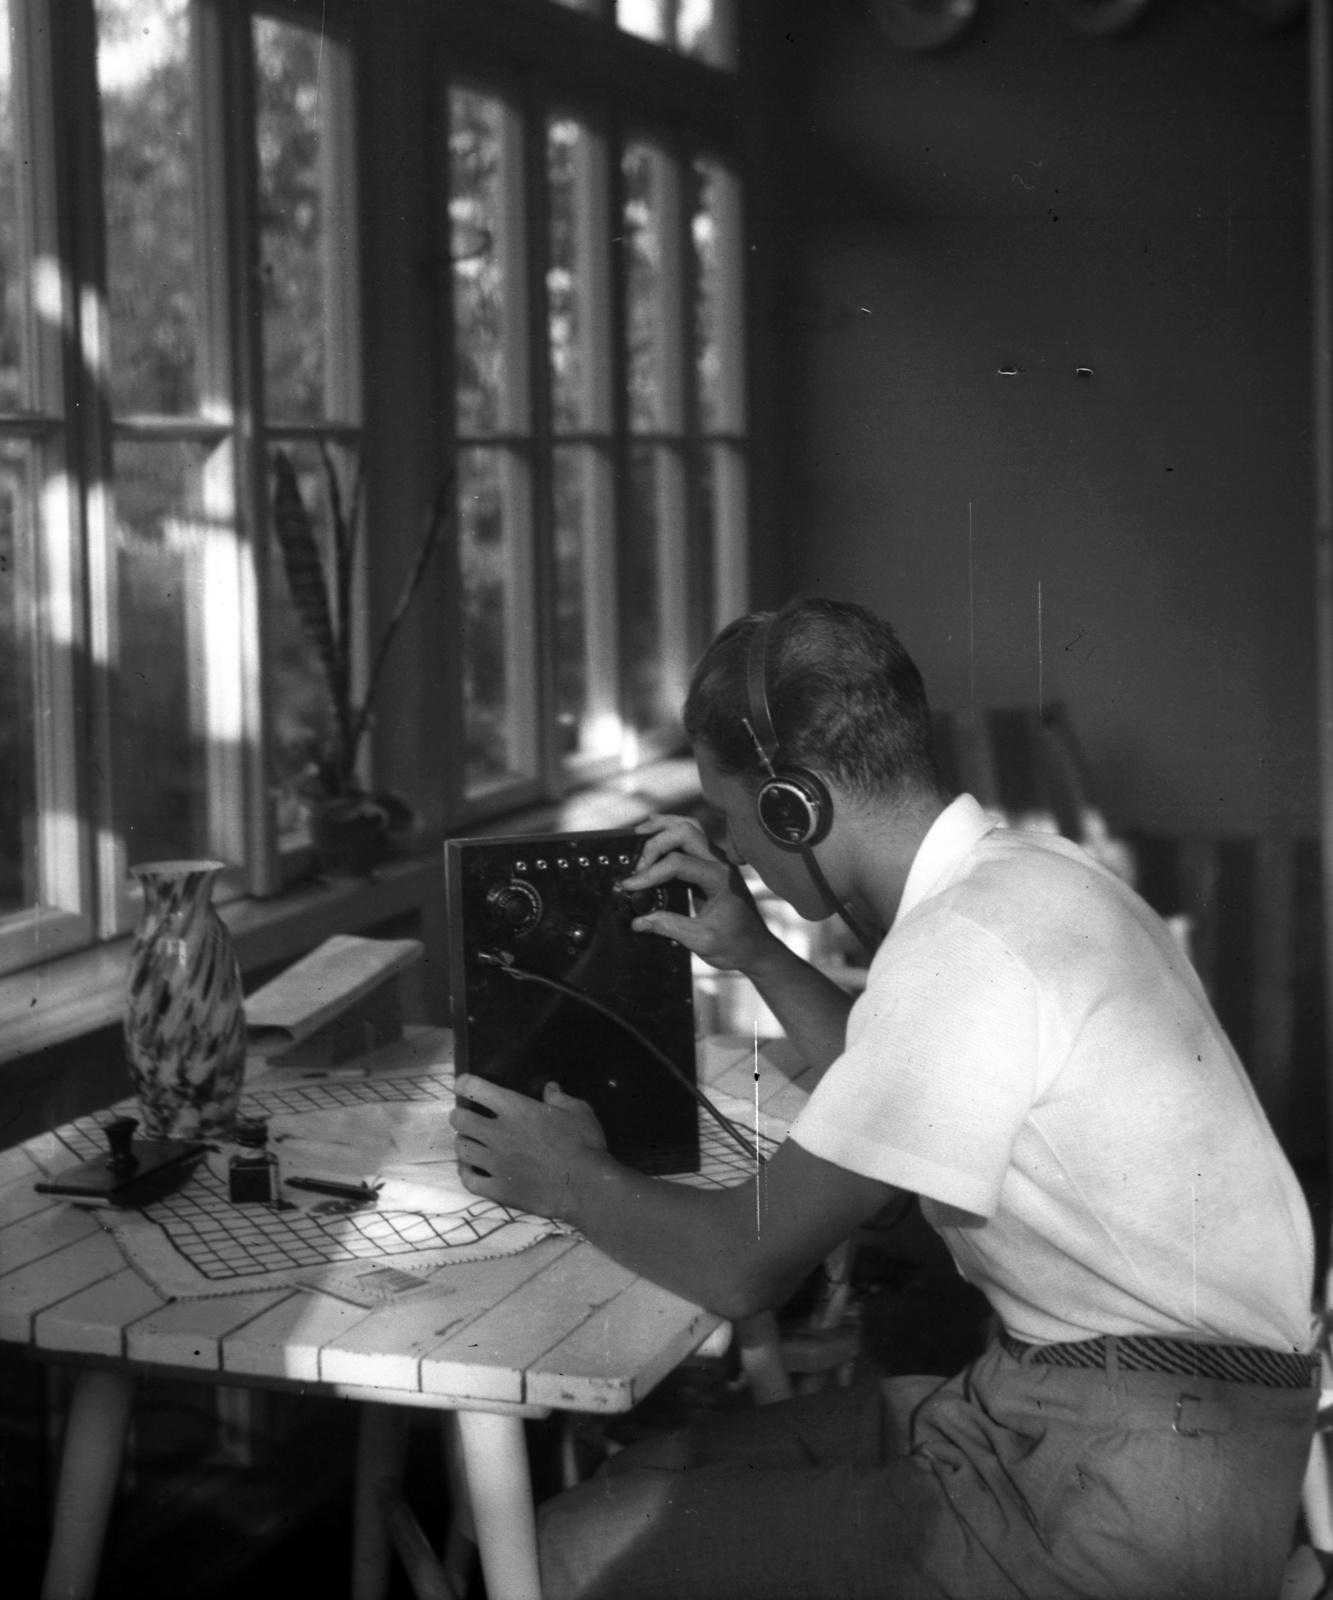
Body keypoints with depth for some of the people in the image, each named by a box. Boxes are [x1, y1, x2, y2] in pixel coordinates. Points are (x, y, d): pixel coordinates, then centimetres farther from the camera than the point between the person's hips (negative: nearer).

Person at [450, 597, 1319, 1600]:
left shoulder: (965, 948, -21)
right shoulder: (1022, 872, 10)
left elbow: (745, 1267, -17)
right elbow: (900, 1088, 32)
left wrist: (576, 1184, 1)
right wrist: (758, 955, 22)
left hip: (1134, 1502, -10)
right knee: (661, 1478, 12)